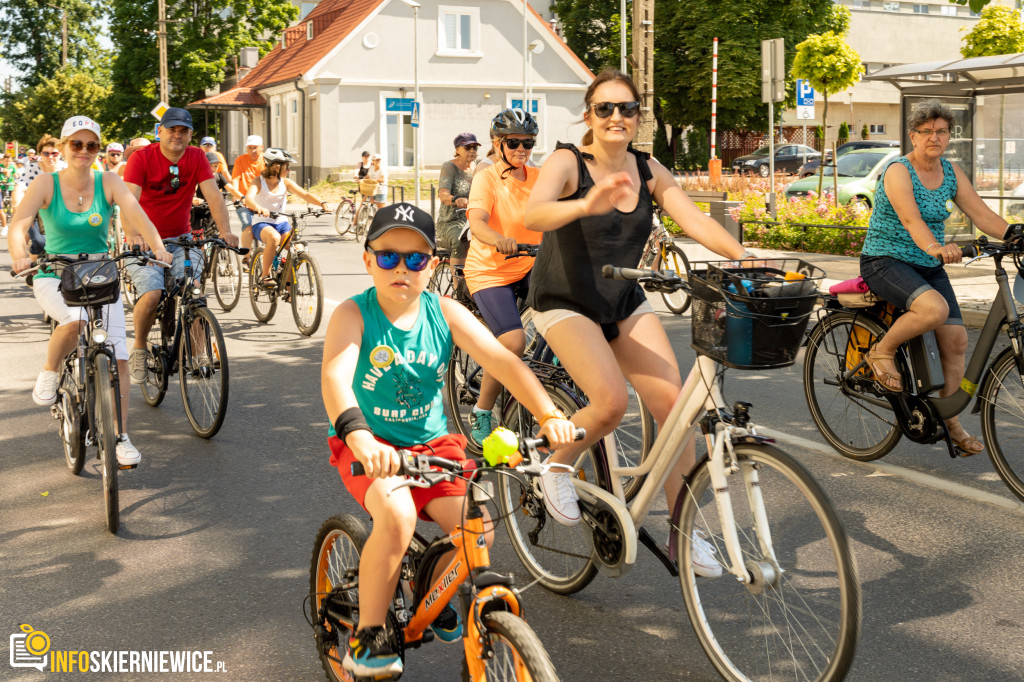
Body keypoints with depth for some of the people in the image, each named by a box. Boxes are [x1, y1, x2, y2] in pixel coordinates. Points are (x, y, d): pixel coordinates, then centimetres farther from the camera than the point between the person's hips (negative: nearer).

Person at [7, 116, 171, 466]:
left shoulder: (108, 182, -4)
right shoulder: (46, 183, -8)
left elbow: (136, 214, -19)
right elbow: (18, 224, -20)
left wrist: (158, 247, -39)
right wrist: (20, 256, -42)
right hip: (54, 277, -2)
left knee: (118, 357, -9)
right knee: (74, 320, -36)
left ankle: (120, 437, 5)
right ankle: (49, 372, -5)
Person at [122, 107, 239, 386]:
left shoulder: (197, 158, -3)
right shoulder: (142, 158, -12)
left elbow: (213, 195, -12)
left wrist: (225, 231, -29)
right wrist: (134, 235, -41)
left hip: (180, 240, 3)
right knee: (152, 295, -22)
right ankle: (139, 349, 4)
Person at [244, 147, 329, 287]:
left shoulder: (286, 182, 4)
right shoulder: (259, 182, -8)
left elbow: (305, 194, -7)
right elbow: (248, 198, -26)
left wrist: (321, 204, -26)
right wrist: (259, 208, -49)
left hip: (282, 223, 4)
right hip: (262, 224, -4)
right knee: (274, 238, -38)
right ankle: (265, 277, -24)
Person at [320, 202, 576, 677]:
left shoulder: (445, 313, -5)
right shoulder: (353, 314, -14)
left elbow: (501, 361, -15)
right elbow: (335, 375, -32)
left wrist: (549, 415, -30)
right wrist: (359, 436, -51)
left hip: (431, 441, 4)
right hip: (369, 446, -3)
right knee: (397, 517, -32)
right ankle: (366, 638, -10)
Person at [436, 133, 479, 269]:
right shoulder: (449, 166, -5)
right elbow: (443, 193, -21)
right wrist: (456, 200, -45)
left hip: (474, 222, 5)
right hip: (450, 223, -5)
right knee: (460, 242, -37)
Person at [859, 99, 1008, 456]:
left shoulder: (951, 172, 7)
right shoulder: (898, 171, -14)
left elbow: (982, 214, 4)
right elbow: (911, 219, -30)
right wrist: (935, 247, -48)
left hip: (929, 267, 7)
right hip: (886, 261, -7)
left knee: (955, 339, -3)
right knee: (934, 308, -34)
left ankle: (948, 420, 11)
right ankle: (882, 352, -8)